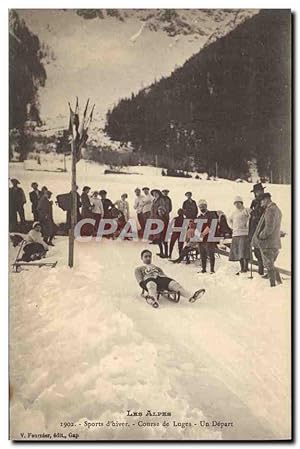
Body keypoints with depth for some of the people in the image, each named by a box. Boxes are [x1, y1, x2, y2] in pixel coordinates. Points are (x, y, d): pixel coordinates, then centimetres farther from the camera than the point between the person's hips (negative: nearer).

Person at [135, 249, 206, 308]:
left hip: (161, 278, 3)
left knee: (174, 284, -31)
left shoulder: (157, 268, 42)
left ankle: (191, 296, -58)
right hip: (149, 279, -3)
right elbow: (139, 280, 13)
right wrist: (145, 287, -8)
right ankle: (153, 299, -79)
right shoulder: (139, 269, 33)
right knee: (151, 285, -43)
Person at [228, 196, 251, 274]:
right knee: (238, 252, 6)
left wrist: (247, 225, -15)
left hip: (244, 233, -7)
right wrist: (232, 226, 22)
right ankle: (242, 268, 12)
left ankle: (246, 267, -7)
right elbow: (229, 219, 37)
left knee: (244, 251, -10)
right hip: (235, 234, 7)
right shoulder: (234, 213, 20)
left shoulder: (246, 210, -2)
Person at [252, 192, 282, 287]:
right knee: (271, 265, 17)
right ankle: (280, 283, 19)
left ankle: (273, 285, 1)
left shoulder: (270, 210, -16)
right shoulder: (277, 210, 16)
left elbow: (269, 228, -23)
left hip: (268, 243, -9)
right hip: (275, 243, 9)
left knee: (269, 266, -2)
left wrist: (260, 237, -11)